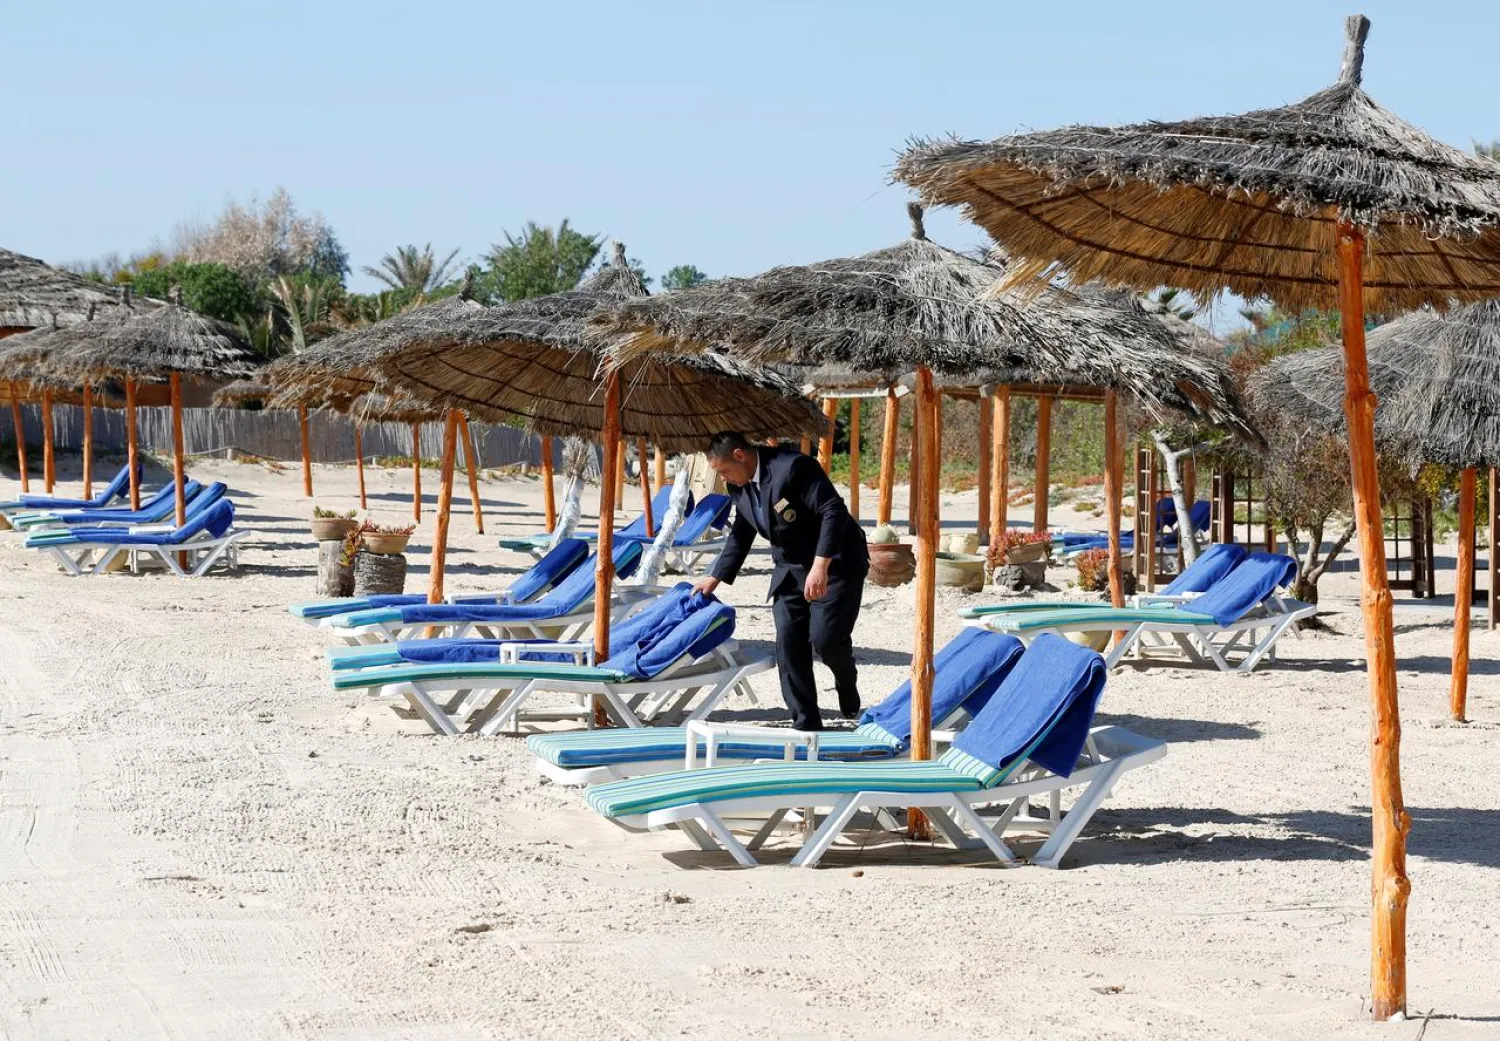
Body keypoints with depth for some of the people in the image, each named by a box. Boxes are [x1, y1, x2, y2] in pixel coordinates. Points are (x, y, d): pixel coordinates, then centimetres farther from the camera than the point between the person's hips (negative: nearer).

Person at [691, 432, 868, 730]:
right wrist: (716, 577, 16)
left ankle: (847, 682, 17)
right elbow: (740, 535, 19)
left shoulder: (792, 467, -23)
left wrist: (820, 566, -34)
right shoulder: (739, 486, 4)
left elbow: (834, 511, -28)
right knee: (788, 644, -2)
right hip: (791, 569, 8)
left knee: (824, 638, -17)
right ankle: (806, 725, 4)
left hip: (834, 562, -8)